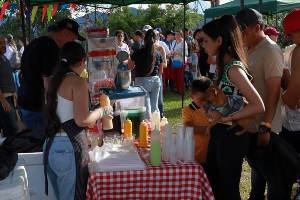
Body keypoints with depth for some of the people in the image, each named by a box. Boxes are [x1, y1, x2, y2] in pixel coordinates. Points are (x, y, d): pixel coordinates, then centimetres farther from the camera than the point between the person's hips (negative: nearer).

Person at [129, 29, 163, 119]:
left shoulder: (137, 53, -8)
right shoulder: (158, 54, 0)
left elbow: (130, 67, 6)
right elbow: (160, 72, 9)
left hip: (142, 81, -3)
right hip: (155, 81, 3)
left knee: (146, 108, 2)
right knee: (154, 106, 13)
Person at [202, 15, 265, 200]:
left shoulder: (234, 68, -22)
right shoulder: (225, 64, 5)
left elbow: (258, 106, -27)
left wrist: (227, 117, -23)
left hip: (231, 135, -9)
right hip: (219, 131, 9)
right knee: (212, 183, 21)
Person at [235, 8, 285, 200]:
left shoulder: (271, 50, -16)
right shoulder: (251, 50, 10)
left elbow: (274, 91, -20)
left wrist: (265, 127, -22)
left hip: (264, 128, -8)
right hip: (250, 125, 8)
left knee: (273, 176, 5)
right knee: (257, 169, 23)